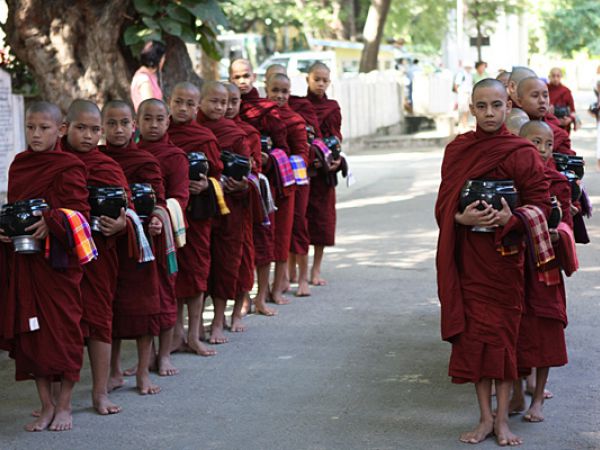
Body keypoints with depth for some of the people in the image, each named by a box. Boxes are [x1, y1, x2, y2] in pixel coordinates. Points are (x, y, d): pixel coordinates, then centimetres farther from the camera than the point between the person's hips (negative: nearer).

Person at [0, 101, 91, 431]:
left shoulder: (68, 168, -7)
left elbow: (78, 212, -12)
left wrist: (51, 222, -29)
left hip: (59, 260, -6)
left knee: (63, 328, 1)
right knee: (30, 330, 7)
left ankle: (64, 406, 14)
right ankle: (46, 406, 19)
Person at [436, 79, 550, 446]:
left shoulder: (522, 153, -5)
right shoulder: (457, 150, 3)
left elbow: (540, 202, -6)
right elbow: (444, 205, 6)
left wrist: (511, 218, -22)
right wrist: (462, 217, -15)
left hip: (505, 253, -2)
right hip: (468, 255, 2)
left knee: (504, 331, 3)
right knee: (474, 331, 4)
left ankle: (502, 419, 14)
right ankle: (485, 417, 15)